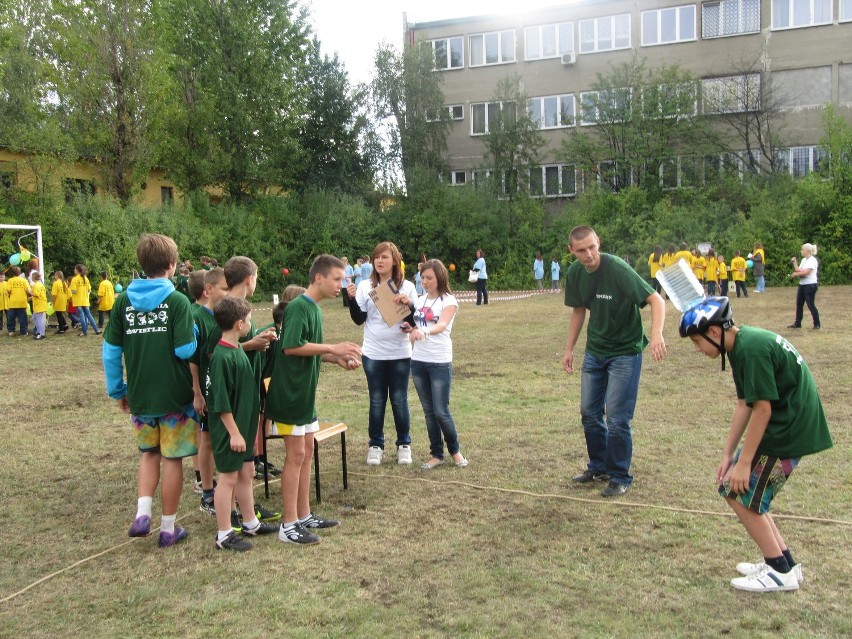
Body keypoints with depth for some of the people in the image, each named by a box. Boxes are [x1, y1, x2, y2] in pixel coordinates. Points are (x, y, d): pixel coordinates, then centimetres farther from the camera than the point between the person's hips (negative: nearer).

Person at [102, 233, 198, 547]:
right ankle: (168, 528, 16)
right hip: (174, 395, -4)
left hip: (139, 395, 4)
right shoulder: (177, 301, -13)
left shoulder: (123, 301, 0)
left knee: (149, 453, 23)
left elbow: (111, 350, 2)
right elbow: (185, 350, -18)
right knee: (172, 459, 8)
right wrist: (195, 331, 2)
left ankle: (142, 513, 7)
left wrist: (117, 390, 11)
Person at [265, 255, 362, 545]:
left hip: (305, 393, 10)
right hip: (290, 392, -10)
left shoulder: (314, 308, 13)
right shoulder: (298, 307, -16)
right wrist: (333, 348, -24)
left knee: (306, 452, 14)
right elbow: (291, 346, -27)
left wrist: (337, 358, 4)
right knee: (296, 455, -4)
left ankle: (304, 516, 24)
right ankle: (289, 525, 5)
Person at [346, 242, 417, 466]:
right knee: (377, 401, 9)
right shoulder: (365, 286, 1)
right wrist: (352, 299, -14)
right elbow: (359, 319, 0)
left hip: (400, 354, -1)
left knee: (399, 400, 8)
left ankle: (404, 444, 23)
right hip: (373, 354, 1)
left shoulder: (407, 287, -1)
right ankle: (376, 445, 21)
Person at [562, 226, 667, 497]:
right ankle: (599, 466, 32)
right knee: (589, 413, 13)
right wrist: (569, 348, 10)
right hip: (594, 350, 6)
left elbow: (656, 300, -27)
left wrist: (656, 333, -44)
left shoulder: (617, 269, -24)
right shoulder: (574, 274, -5)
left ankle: (620, 477, 13)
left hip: (625, 351, -6)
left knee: (617, 418, -5)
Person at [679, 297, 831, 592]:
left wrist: (743, 462, -17)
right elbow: (744, 404, 11)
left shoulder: (752, 349, -22)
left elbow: (762, 408, -23)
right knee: (749, 492, 14)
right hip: (789, 424, 10)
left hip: (789, 430, -10)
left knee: (738, 492, -3)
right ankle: (785, 561, 23)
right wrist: (728, 454, 11)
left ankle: (781, 572, 9)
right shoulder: (742, 345, 8)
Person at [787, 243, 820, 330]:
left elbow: (806, 272, -22)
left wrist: (795, 274, -13)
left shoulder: (812, 260, -13)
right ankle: (797, 323, 18)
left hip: (810, 285, -9)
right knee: (799, 304, 10)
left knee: (810, 305, -5)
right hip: (802, 284, 9)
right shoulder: (804, 260, 13)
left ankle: (817, 324, 6)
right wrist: (794, 262, 2)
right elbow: (798, 270, 9)